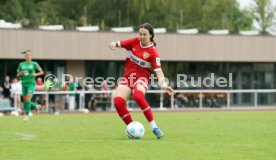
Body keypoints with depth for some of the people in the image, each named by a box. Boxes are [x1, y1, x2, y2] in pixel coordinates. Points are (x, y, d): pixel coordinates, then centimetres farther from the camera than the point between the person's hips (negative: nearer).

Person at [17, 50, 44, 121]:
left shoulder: (34, 64, 1)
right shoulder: (21, 64, 9)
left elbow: (42, 72, 4)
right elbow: (17, 75, 13)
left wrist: (36, 74, -14)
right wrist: (21, 73, -8)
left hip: (31, 84, -4)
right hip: (24, 84, 4)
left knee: (28, 100, -16)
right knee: (25, 101, 5)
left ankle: (27, 115, -8)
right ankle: (36, 106, 30)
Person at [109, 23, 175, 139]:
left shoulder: (153, 52, -11)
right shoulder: (134, 42, 2)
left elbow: (158, 71, -15)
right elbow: (118, 44, 5)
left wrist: (164, 84, -31)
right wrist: (114, 45, -20)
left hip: (141, 77, -4)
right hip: (127, 76, 5)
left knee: (138, 96, -36)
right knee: (118, 101, -18)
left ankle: (154, 127, -25)